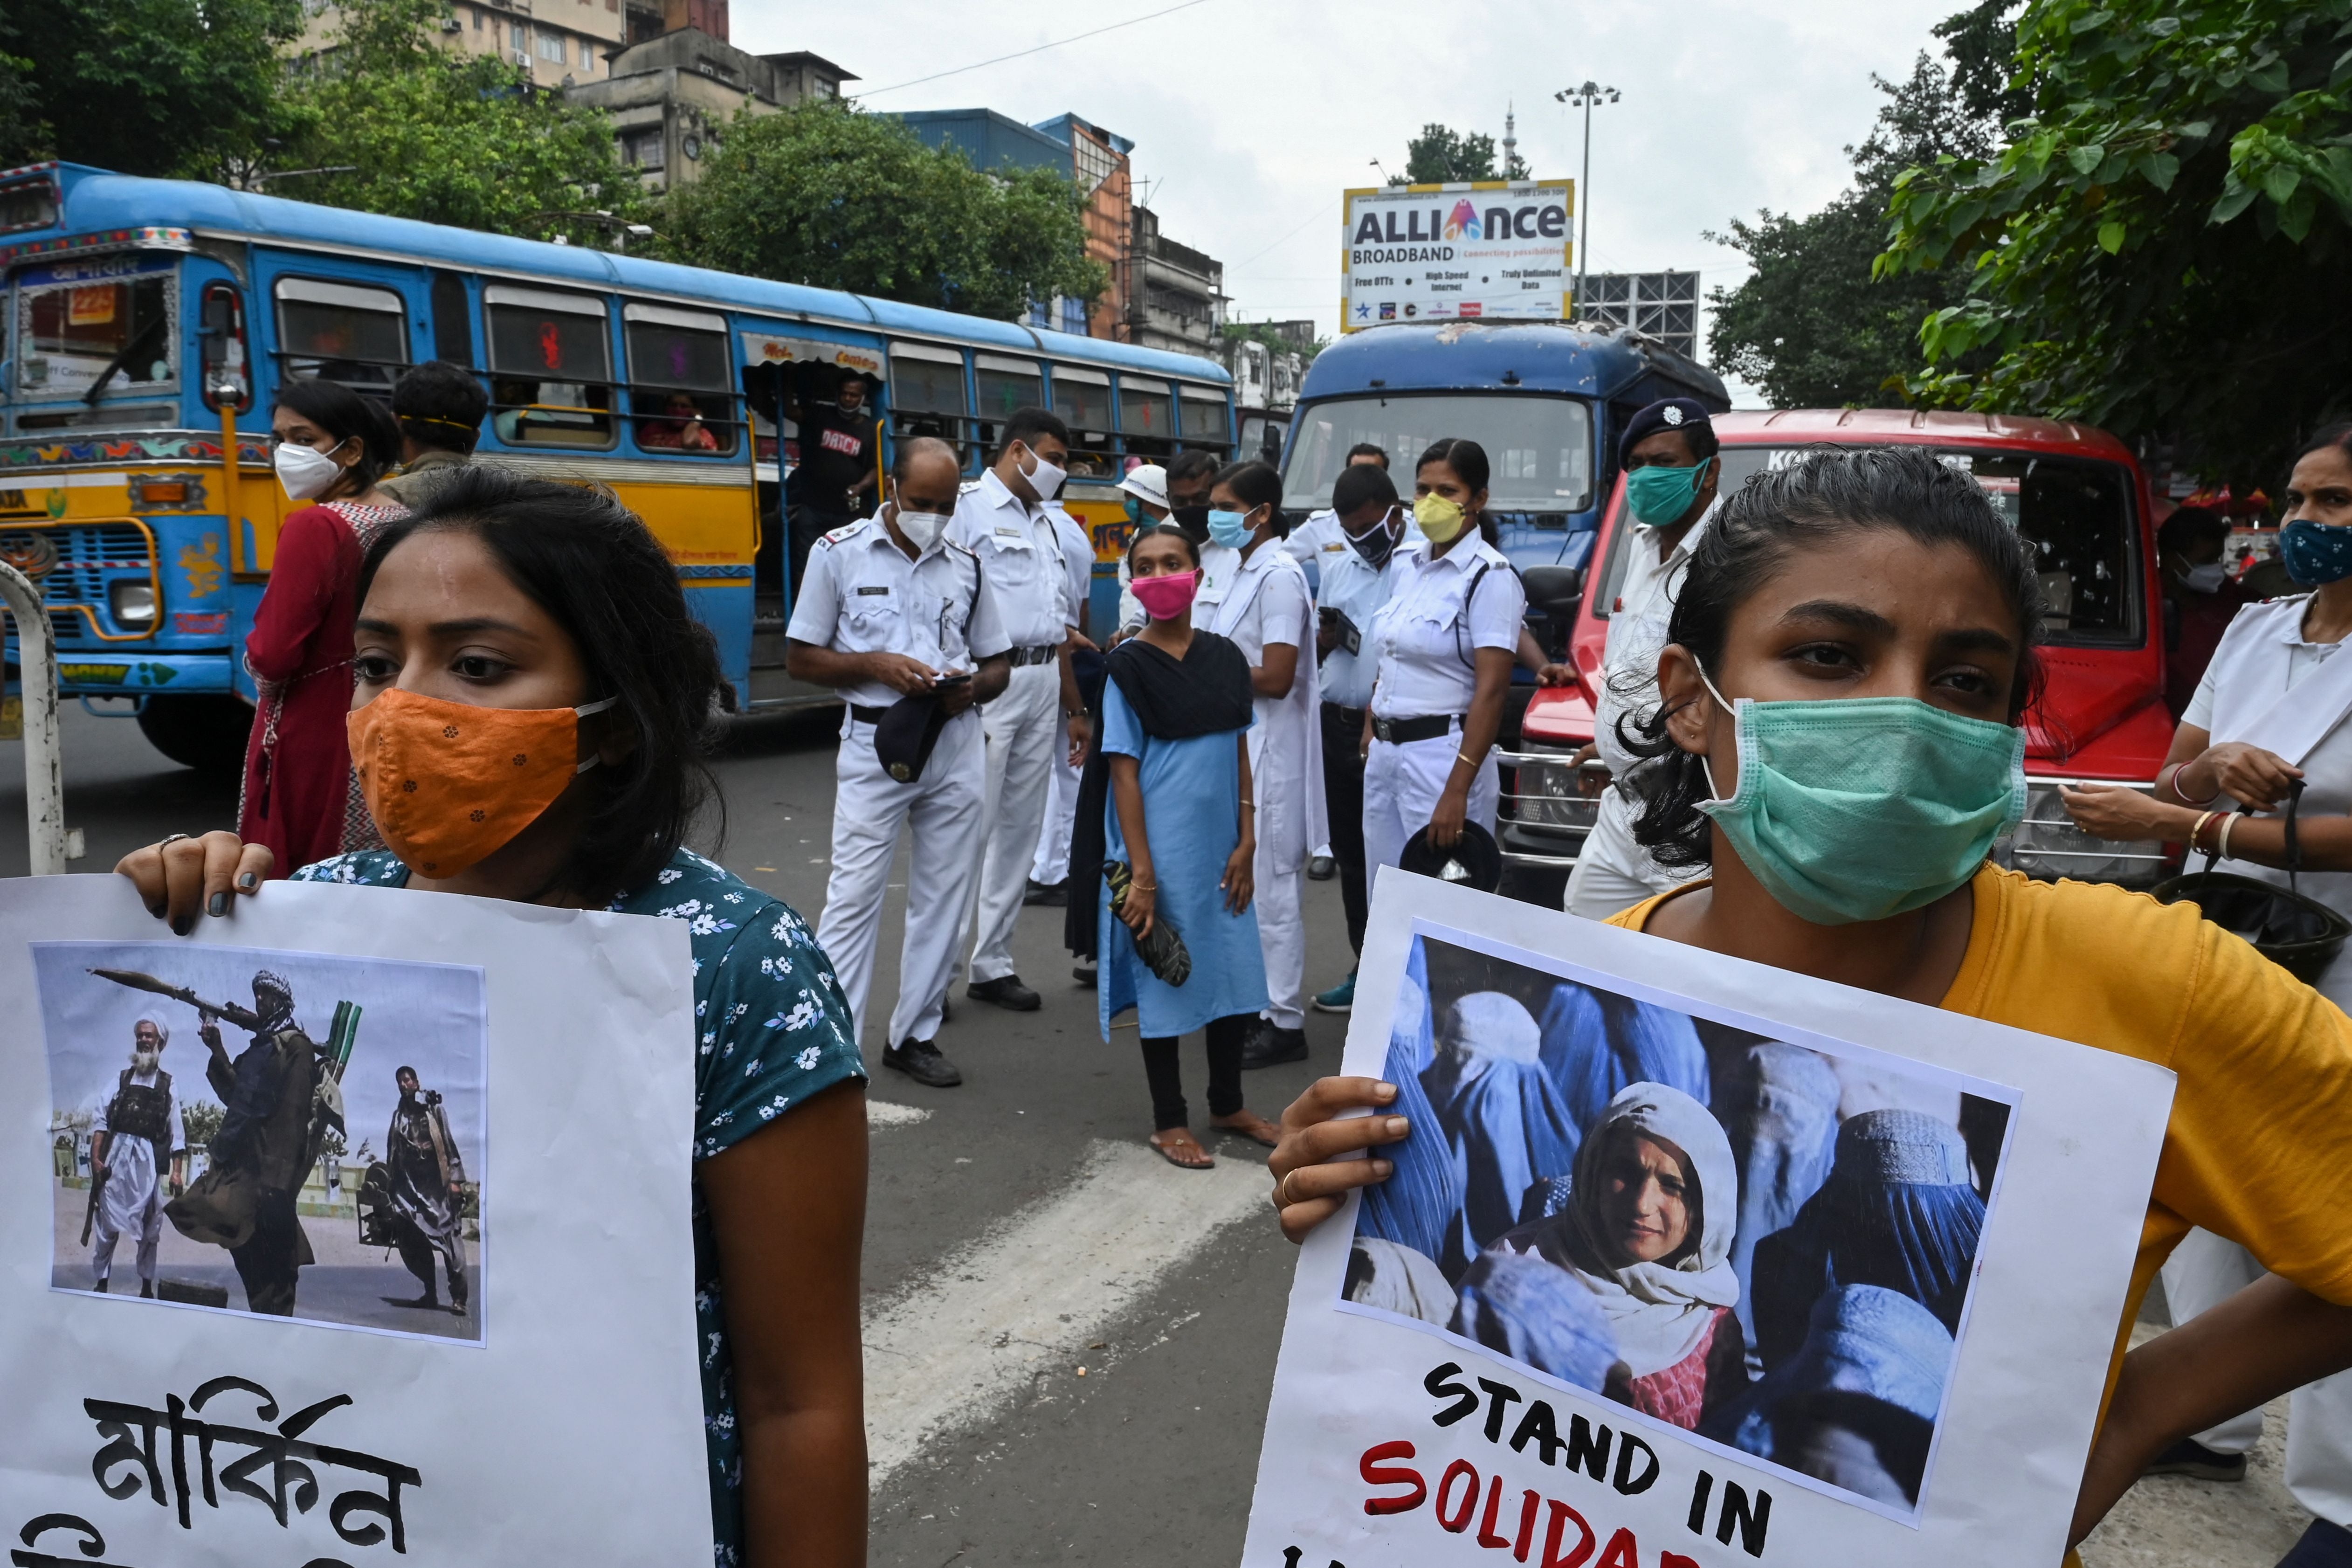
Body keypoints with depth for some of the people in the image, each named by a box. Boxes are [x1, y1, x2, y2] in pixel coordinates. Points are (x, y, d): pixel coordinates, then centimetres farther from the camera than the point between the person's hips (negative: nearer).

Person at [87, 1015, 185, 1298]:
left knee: (149, 1228, 6)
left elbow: (177, 1133, 4)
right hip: (117, 1157, 0)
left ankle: (147, 1287, 14)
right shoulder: (121, 1078, 9)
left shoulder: (168, 1086, 8)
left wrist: (177, 1171, -3)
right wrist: (96, 1158, -9)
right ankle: (100, 1283, 8)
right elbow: (101, 1120, 2)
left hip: (149, 1161, 0)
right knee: (107, 1225, 0)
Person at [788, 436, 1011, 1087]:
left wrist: (973, 686, -9)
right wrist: (877, 665, -16)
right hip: (875, 744, -4)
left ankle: (915, 1035, 19)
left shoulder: (967, 564, 8)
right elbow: (801, 658, -1)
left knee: (944, 893, 8)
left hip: (956, 746, 4)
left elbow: (997, 665, 15)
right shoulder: (839, 552, -2)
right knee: (854, 894, -6)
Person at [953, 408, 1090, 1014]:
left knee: (1020, 828, 10)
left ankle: (992, 963, 18)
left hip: (1043, 682, 7)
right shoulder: (971, 508, -4)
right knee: (972, 827, -7)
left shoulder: (1054, 524, 17)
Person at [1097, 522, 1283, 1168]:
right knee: (1167, 978, 6)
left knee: (1235, 970, 12)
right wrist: (1141, 875, -15)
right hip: (1162, 848, -5)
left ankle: (1228, 1103, 31)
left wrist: (1246, 843, 1)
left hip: (1222, 846, 5)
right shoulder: (1128, 666, -8)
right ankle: (1169, 1121, 21)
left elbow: (1240, 752, 8)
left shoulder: (1224, 657, 5)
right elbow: (1123, 774, -11)